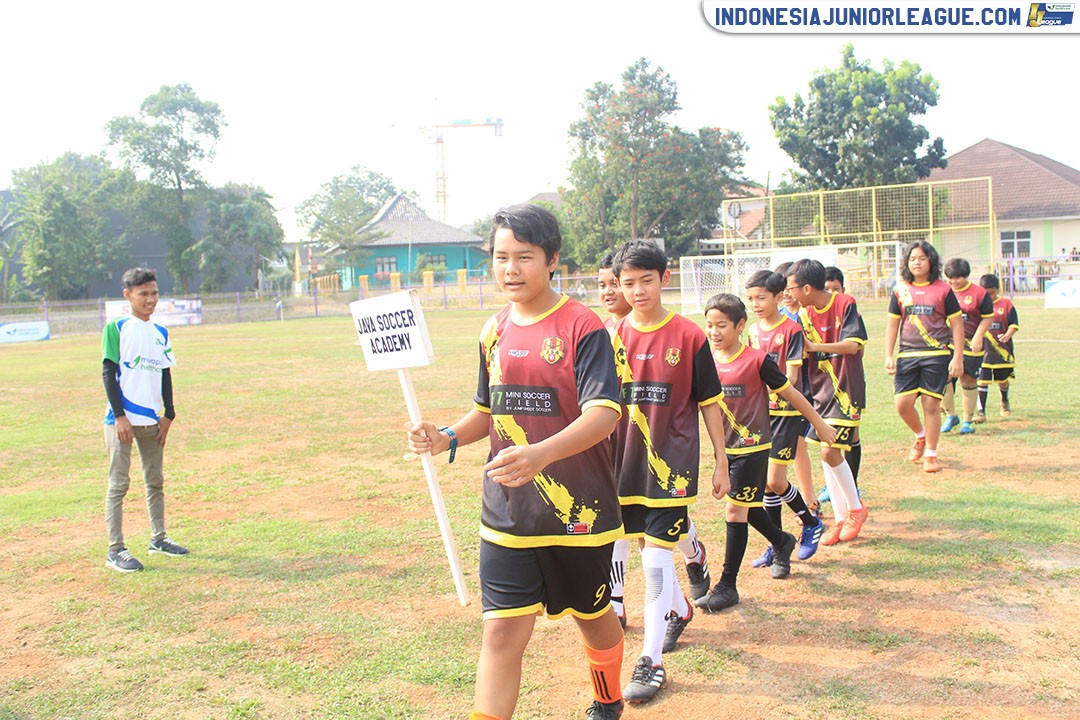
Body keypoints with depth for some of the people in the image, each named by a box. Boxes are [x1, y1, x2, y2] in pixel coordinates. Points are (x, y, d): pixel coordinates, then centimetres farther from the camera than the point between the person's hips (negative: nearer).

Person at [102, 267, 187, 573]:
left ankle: (158, 538, 25)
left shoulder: (160, 333, 12)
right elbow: (108, 373, -8)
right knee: (119, 483, -3)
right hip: (122, 419, -6)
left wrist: (168, 414, 9)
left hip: (152, 420, 6)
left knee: (156, 481, 13)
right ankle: (115, 550, 1)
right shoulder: (116, 329, -5)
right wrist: (119, 416, -14)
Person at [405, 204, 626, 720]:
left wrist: (540, 454, -40)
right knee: (502, 630, -3)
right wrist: (446, 438, -4)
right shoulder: (495, 331, 5)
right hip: (507, 512, 3)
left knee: (593, 615, 19)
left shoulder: (582, 328, -13)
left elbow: (603, 415, -24)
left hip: (578, 508, -3)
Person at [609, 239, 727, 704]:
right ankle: (679, 610, 45)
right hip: (626, 463, 4)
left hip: (671, 461, -4)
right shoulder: (613, 337, 2)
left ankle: (651, 661, -2)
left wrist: (721, 463, 2)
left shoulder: (689, 336, -6)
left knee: (657, 555, -9)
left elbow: (709, 403, 0)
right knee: (648, 548, 18)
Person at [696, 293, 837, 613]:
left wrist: (819, 423, 3)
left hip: (752, 446, -6)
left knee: (736, 510, -7)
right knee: (747, 508, 19)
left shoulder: (757, 360, -14)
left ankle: (727, 586, 1)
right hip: (725, 446, 6)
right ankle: (781, 541, 48)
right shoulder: (708, 361, 0)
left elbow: (789, 393, -5)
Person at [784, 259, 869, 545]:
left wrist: (814, 346, -20)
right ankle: (840, 518, 17)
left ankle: (856, 508, 11)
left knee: (830, 451, -11)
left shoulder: (845, 304, -12)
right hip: (820, 389, 6)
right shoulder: (804, 314, 4)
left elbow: (853, 345, -20)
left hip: (846, 389, -6)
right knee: (827, 453, 6)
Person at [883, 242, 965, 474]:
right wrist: (889, 356, 4)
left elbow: (957, 324, 2)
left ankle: (931, 454, 12)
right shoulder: (900, 290, 8)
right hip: (907, 354, 3)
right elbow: (892, 324, 11)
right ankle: (921, 436, 26)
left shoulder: (943, 289, 0)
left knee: (931, 404, -2)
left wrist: (958, 358, -4)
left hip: (937, 354, -2)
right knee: (903, 404, -4)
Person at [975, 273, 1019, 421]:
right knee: (982, 380, -8)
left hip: (1002, 349, 1)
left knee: (1002, 380, 16)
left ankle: (1005, 402, 45)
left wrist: (1007, 336, -20)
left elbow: (1014, 324, -2)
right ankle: (981, 411, -4)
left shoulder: (1006, 304, -1)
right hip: (982, 349, -1)